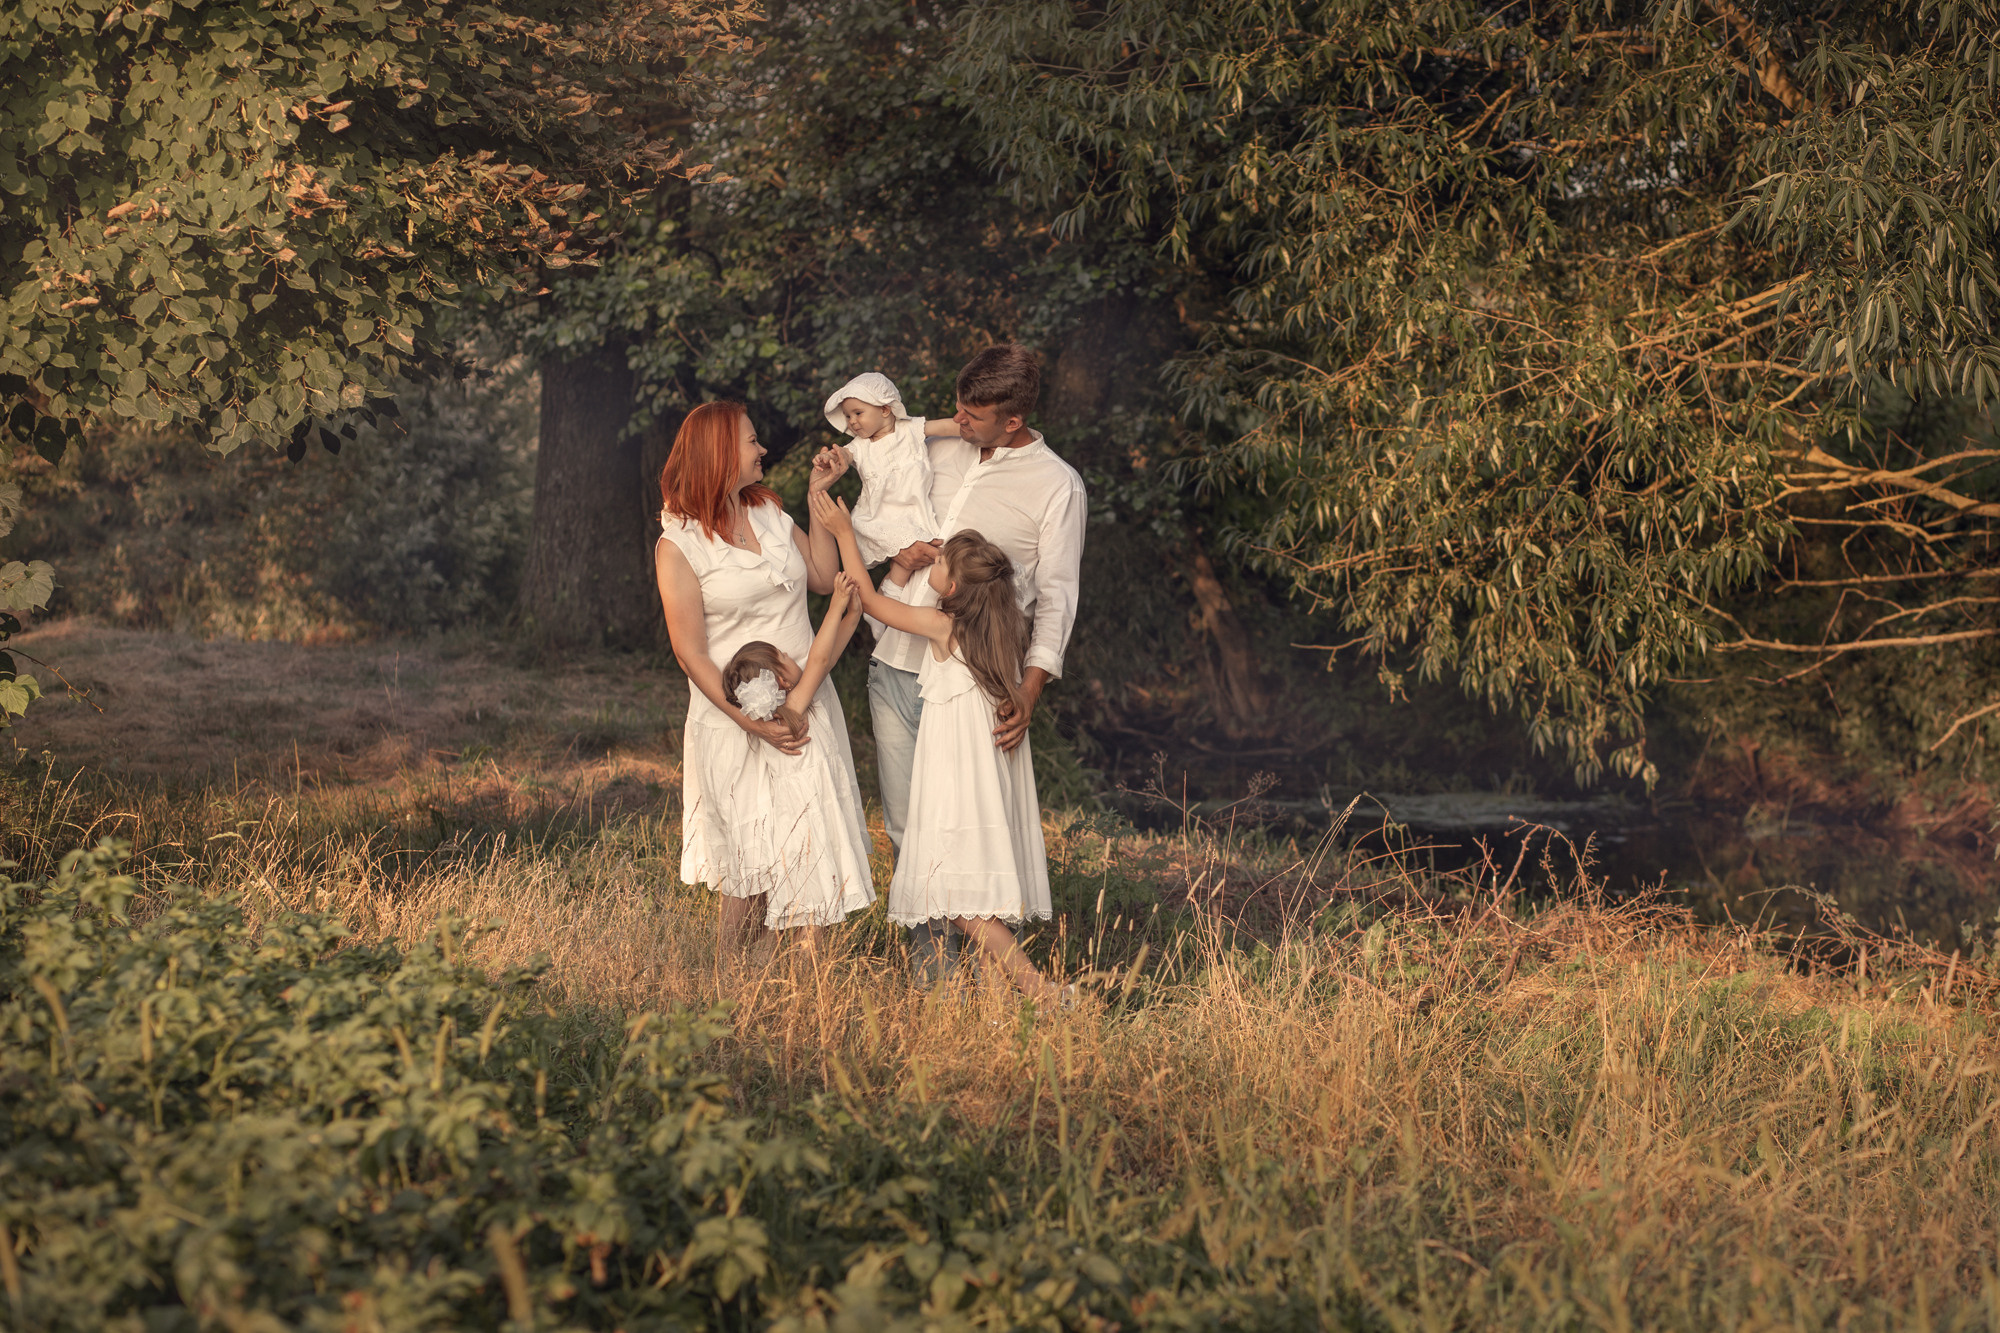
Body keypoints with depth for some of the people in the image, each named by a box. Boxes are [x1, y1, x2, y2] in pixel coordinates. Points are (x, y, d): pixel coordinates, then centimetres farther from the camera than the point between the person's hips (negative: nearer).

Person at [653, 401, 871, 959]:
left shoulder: (768, 511, 10)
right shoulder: (678, 545, -9)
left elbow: (824, 578, 13)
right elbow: (690, 653, -11)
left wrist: (819, 497, 8)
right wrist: (752, 722, -18)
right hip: (737, 718, -6)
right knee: (753, 869, -2)